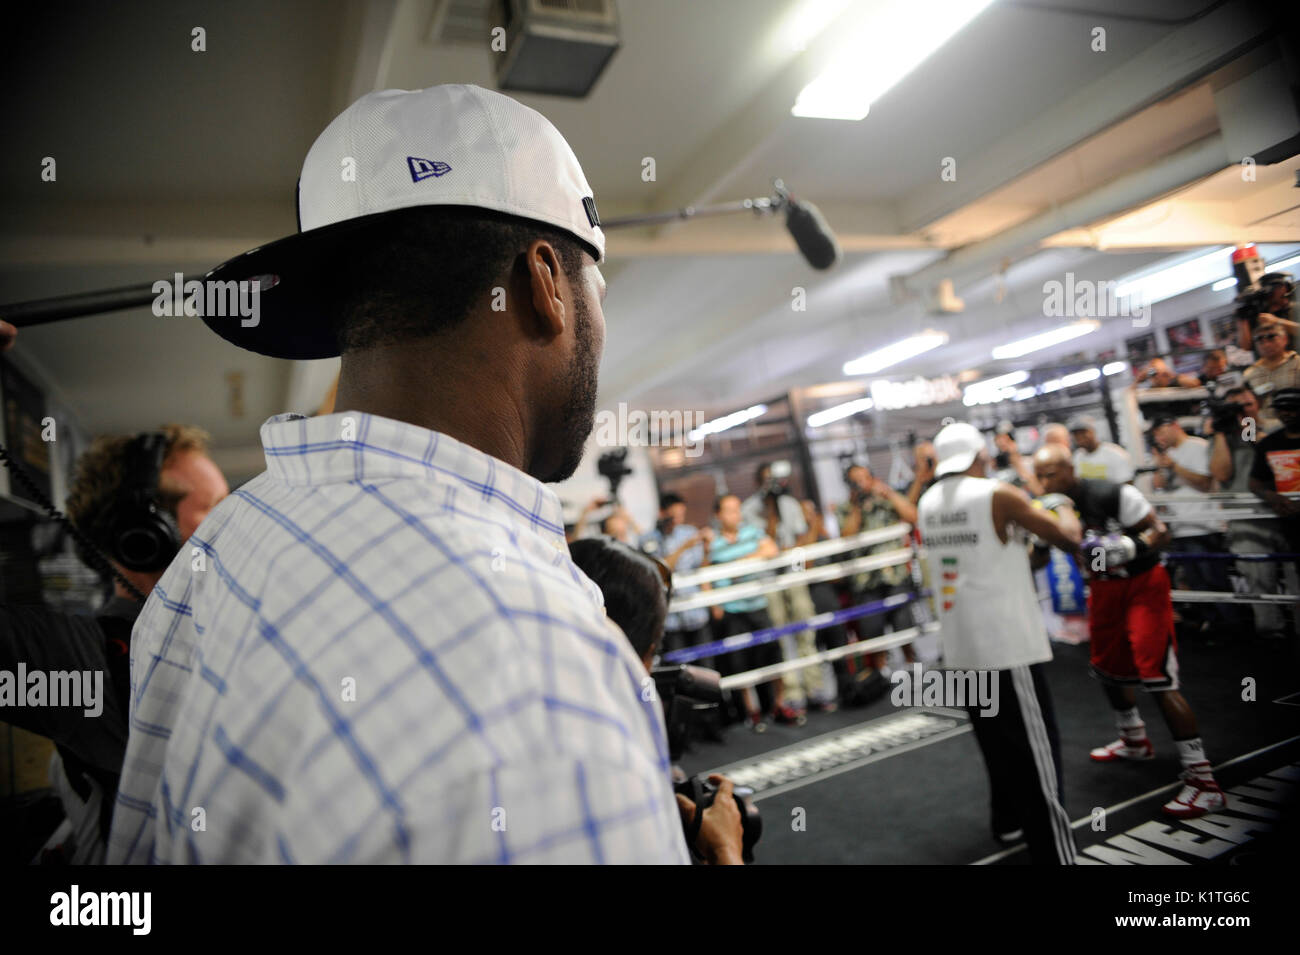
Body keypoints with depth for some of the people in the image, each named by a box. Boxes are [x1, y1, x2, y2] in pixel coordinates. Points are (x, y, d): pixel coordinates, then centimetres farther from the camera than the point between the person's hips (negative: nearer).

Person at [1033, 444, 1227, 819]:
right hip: (1103, 587, 7)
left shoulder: (1113, 495, -24)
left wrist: (1131, 546, -35)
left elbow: (1160, 531, -17)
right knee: (1107, 668, 21)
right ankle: (1135, 741, 47)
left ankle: (1203, 781, -7)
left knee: (1158, 680, -15)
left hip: (1142, 584, -7)